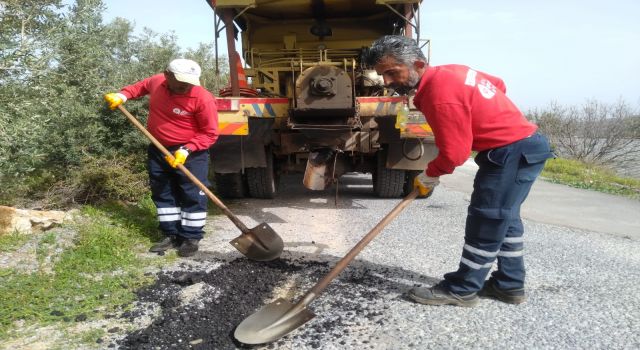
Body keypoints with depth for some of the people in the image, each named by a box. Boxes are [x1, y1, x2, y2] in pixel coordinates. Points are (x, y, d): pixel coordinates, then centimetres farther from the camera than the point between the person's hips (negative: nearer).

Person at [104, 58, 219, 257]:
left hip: (191, 154, -5)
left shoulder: (203, 98, -22)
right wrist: (123, 95, 7)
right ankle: (172, 235, 24)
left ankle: (191, 238, 9)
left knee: (193, 196, -3)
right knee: (162, 194, 11)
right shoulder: (156, 81, -5)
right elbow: (142, 86, 22)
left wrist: (186, 150, -27)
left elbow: (210, 134, -18)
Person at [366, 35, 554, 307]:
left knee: (486, 220, -4)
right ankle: (509, 284, 27)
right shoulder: (449, 72, 5)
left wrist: (429, 176, -3)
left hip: (512, 151, -10)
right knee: (503, 217, 17)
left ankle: (462, 289, 7)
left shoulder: (440, 96, -25)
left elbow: (454, 154, -22)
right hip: (526, 144, 10)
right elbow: (498, 84, 18)